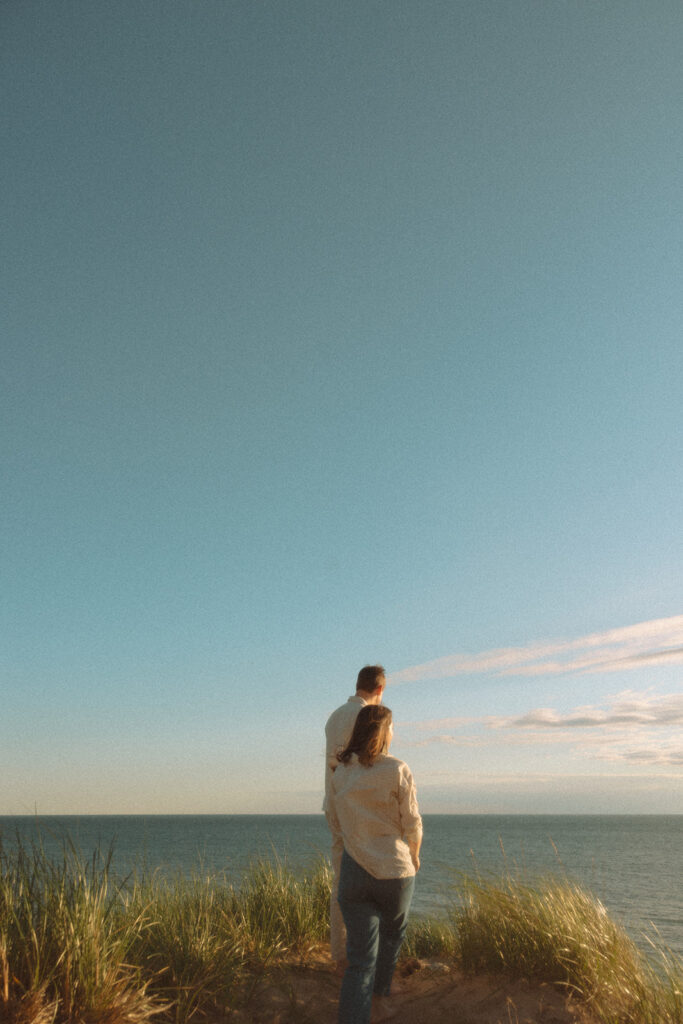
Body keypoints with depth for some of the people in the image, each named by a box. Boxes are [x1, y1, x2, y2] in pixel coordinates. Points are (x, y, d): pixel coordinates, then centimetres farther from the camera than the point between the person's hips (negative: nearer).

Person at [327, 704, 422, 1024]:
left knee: (360, 958, 7)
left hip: (354, 870, 2)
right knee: (392, 935, 27)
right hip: (394, 869, -2)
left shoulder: (340, 773, -1)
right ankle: (379, 998, 44)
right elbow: (412, 823, -9)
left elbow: (334, 821, 9)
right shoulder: (398, 771, -15)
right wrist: (415, 855, 11)